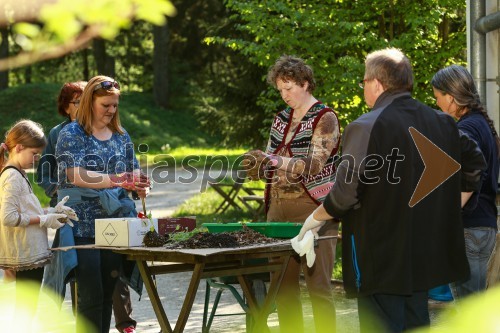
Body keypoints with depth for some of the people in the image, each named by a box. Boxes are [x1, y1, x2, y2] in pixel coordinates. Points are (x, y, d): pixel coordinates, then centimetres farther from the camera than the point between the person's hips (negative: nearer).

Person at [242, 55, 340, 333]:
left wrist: (275, 161, -28)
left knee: (318, 286, -6)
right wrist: (257, 167, -7)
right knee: (283, 286, 7)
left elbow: (314, 163, -17)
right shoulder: (282, 119, 15)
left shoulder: (325, 118, -5)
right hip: (279, 210, 7)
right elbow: (270, 164, 16)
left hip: (313, 209, -6)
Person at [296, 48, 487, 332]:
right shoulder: (443, 123, 6)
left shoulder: (366, 128, -16)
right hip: (426, 254, 7)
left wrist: (317, 218, -2)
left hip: (381, 258, -7)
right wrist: (447, 208, 23)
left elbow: (346, 191, -19)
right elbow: (475, 165, 13)